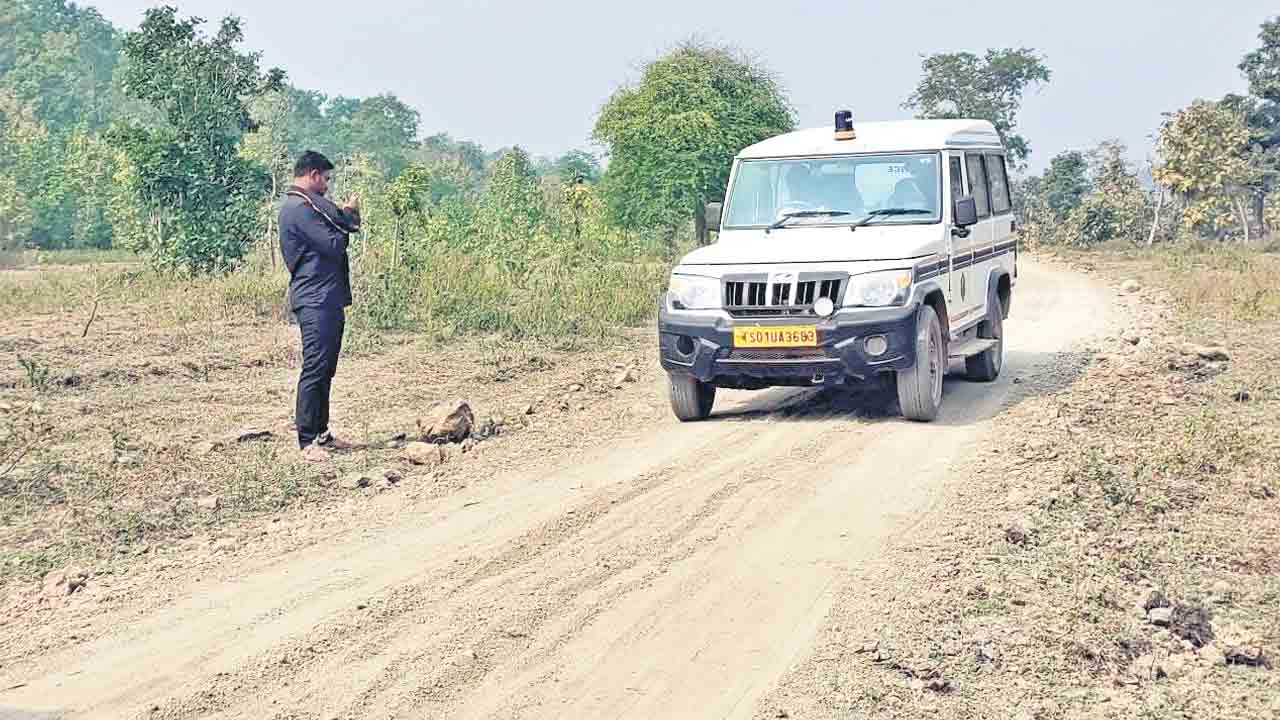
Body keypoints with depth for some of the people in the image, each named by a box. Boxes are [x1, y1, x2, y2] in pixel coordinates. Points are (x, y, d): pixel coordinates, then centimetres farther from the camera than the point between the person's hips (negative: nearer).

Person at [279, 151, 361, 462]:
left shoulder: (309, 204, 20)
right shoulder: (299, 207, -14)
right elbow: (333, 244, -16)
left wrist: (347, 215, 2)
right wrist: (349, 219, 2)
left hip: (327, 301, 11)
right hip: (315, 301, -11)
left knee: (325, 370, 13)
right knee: (315, 369, -9)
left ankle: (321, 433, 19)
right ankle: (307, 441, -7)